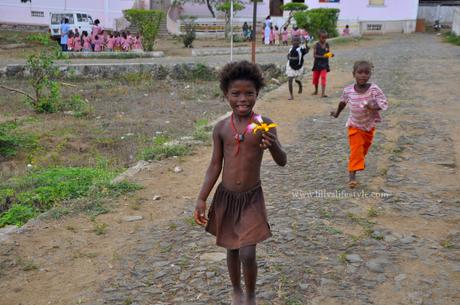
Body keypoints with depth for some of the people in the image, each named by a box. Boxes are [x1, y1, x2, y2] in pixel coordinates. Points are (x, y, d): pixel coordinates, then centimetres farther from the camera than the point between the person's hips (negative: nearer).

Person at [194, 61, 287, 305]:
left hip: (251, 198, -2)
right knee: (232, 249, 15)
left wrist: (272, 146, -34)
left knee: (248, 254, -5)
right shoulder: (221, 128, -5)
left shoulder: (264, 124, -11)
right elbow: (215, 166, 1)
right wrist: (201, 199, -2)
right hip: (225, 196, 2)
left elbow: (282, 162, -12)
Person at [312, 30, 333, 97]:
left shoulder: (327, 45, 0)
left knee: (324, 78, -11)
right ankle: (316, 91, 35)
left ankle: (323, 93, -14)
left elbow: (329, 53, 5)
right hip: (317, 64, 0)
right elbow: (314, 55, -14)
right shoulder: (316, 45, -8)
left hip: (324, 64, 0)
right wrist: (322, 56, -27)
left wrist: (331, 54, -18)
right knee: (315, 78, 13)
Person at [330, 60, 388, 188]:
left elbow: (384, 103, -18)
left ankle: (359, 162, 53)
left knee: (365, 147, 23)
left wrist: (374, 106, -39)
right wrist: (337, 113, 21)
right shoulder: (348, 90, -15)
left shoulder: (374, 89, -20)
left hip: (369, 125, 2)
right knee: (355, 149, -10)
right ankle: (352, 176, -11)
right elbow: (343, 102, 5)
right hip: (354, 125, -1)